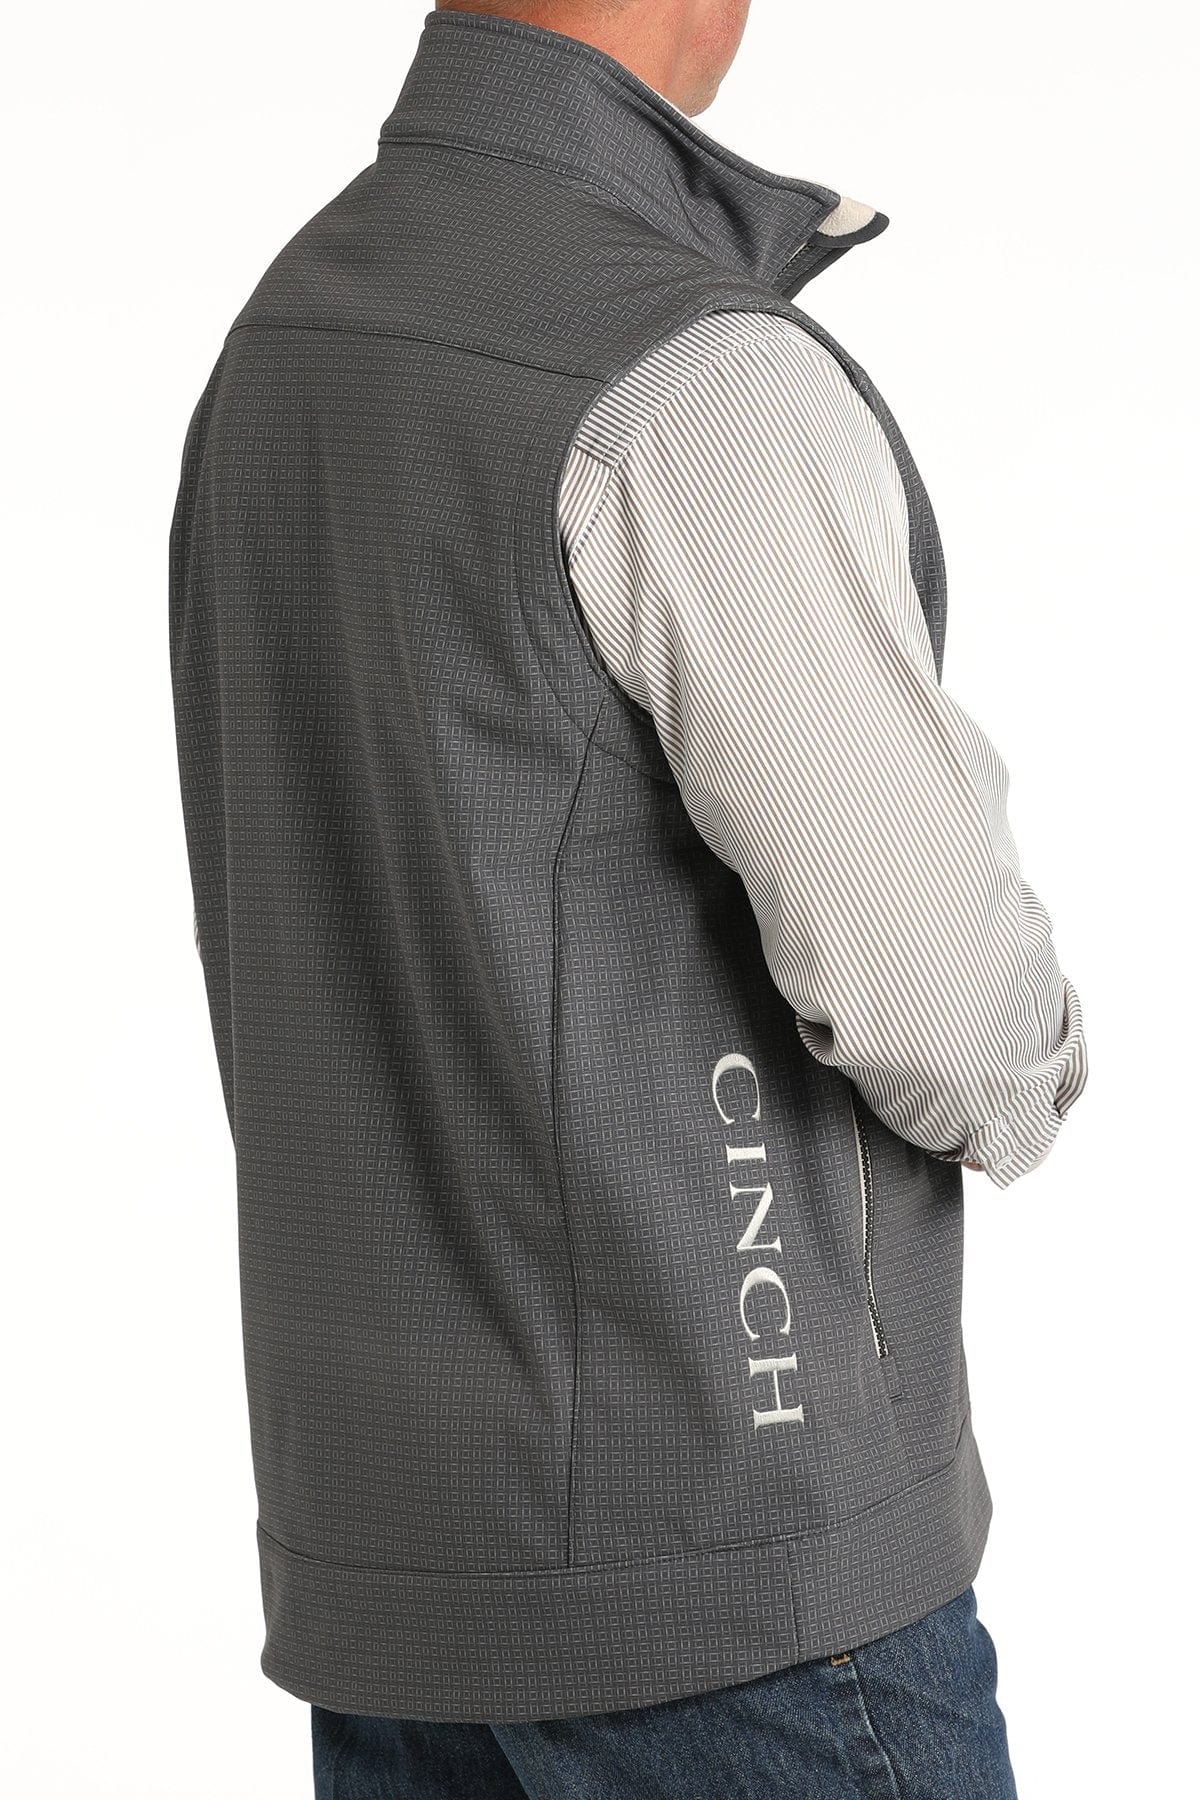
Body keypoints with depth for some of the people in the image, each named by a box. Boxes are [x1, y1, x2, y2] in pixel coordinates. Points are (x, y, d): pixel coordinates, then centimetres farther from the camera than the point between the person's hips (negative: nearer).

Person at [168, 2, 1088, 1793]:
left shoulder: (298, 354, 10)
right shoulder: (703, 393, -20)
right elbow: (933, 993, -19)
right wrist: (1014, 1084, 6)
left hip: (410, 1518, 8)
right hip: (711, 1540, -8)